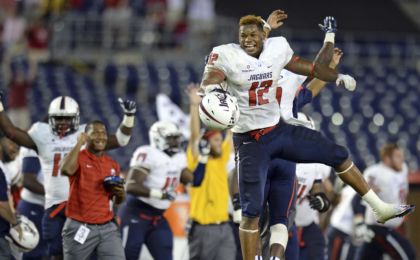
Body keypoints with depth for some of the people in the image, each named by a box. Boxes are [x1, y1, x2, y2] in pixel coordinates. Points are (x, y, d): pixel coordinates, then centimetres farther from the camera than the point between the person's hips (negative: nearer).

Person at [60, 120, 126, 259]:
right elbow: (66, 170, -32)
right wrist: (79, 143, -20)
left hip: (108, 227, 5)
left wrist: (120, 193, -3)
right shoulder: (78, 158, -7)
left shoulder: (113, 165, 12)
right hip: (80, 227, -5)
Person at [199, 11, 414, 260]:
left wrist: (337, 76, 2)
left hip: (279, 130, 5)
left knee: (338, 155, 9)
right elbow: (210, 78, -32)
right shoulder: (226, 55, -15)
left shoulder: (277, 48, 0)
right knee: (252, 210, -9)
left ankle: (380, 208, 24)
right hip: (251, 141, -5)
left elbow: (307, 66, 14)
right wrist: (212, 89, -56)